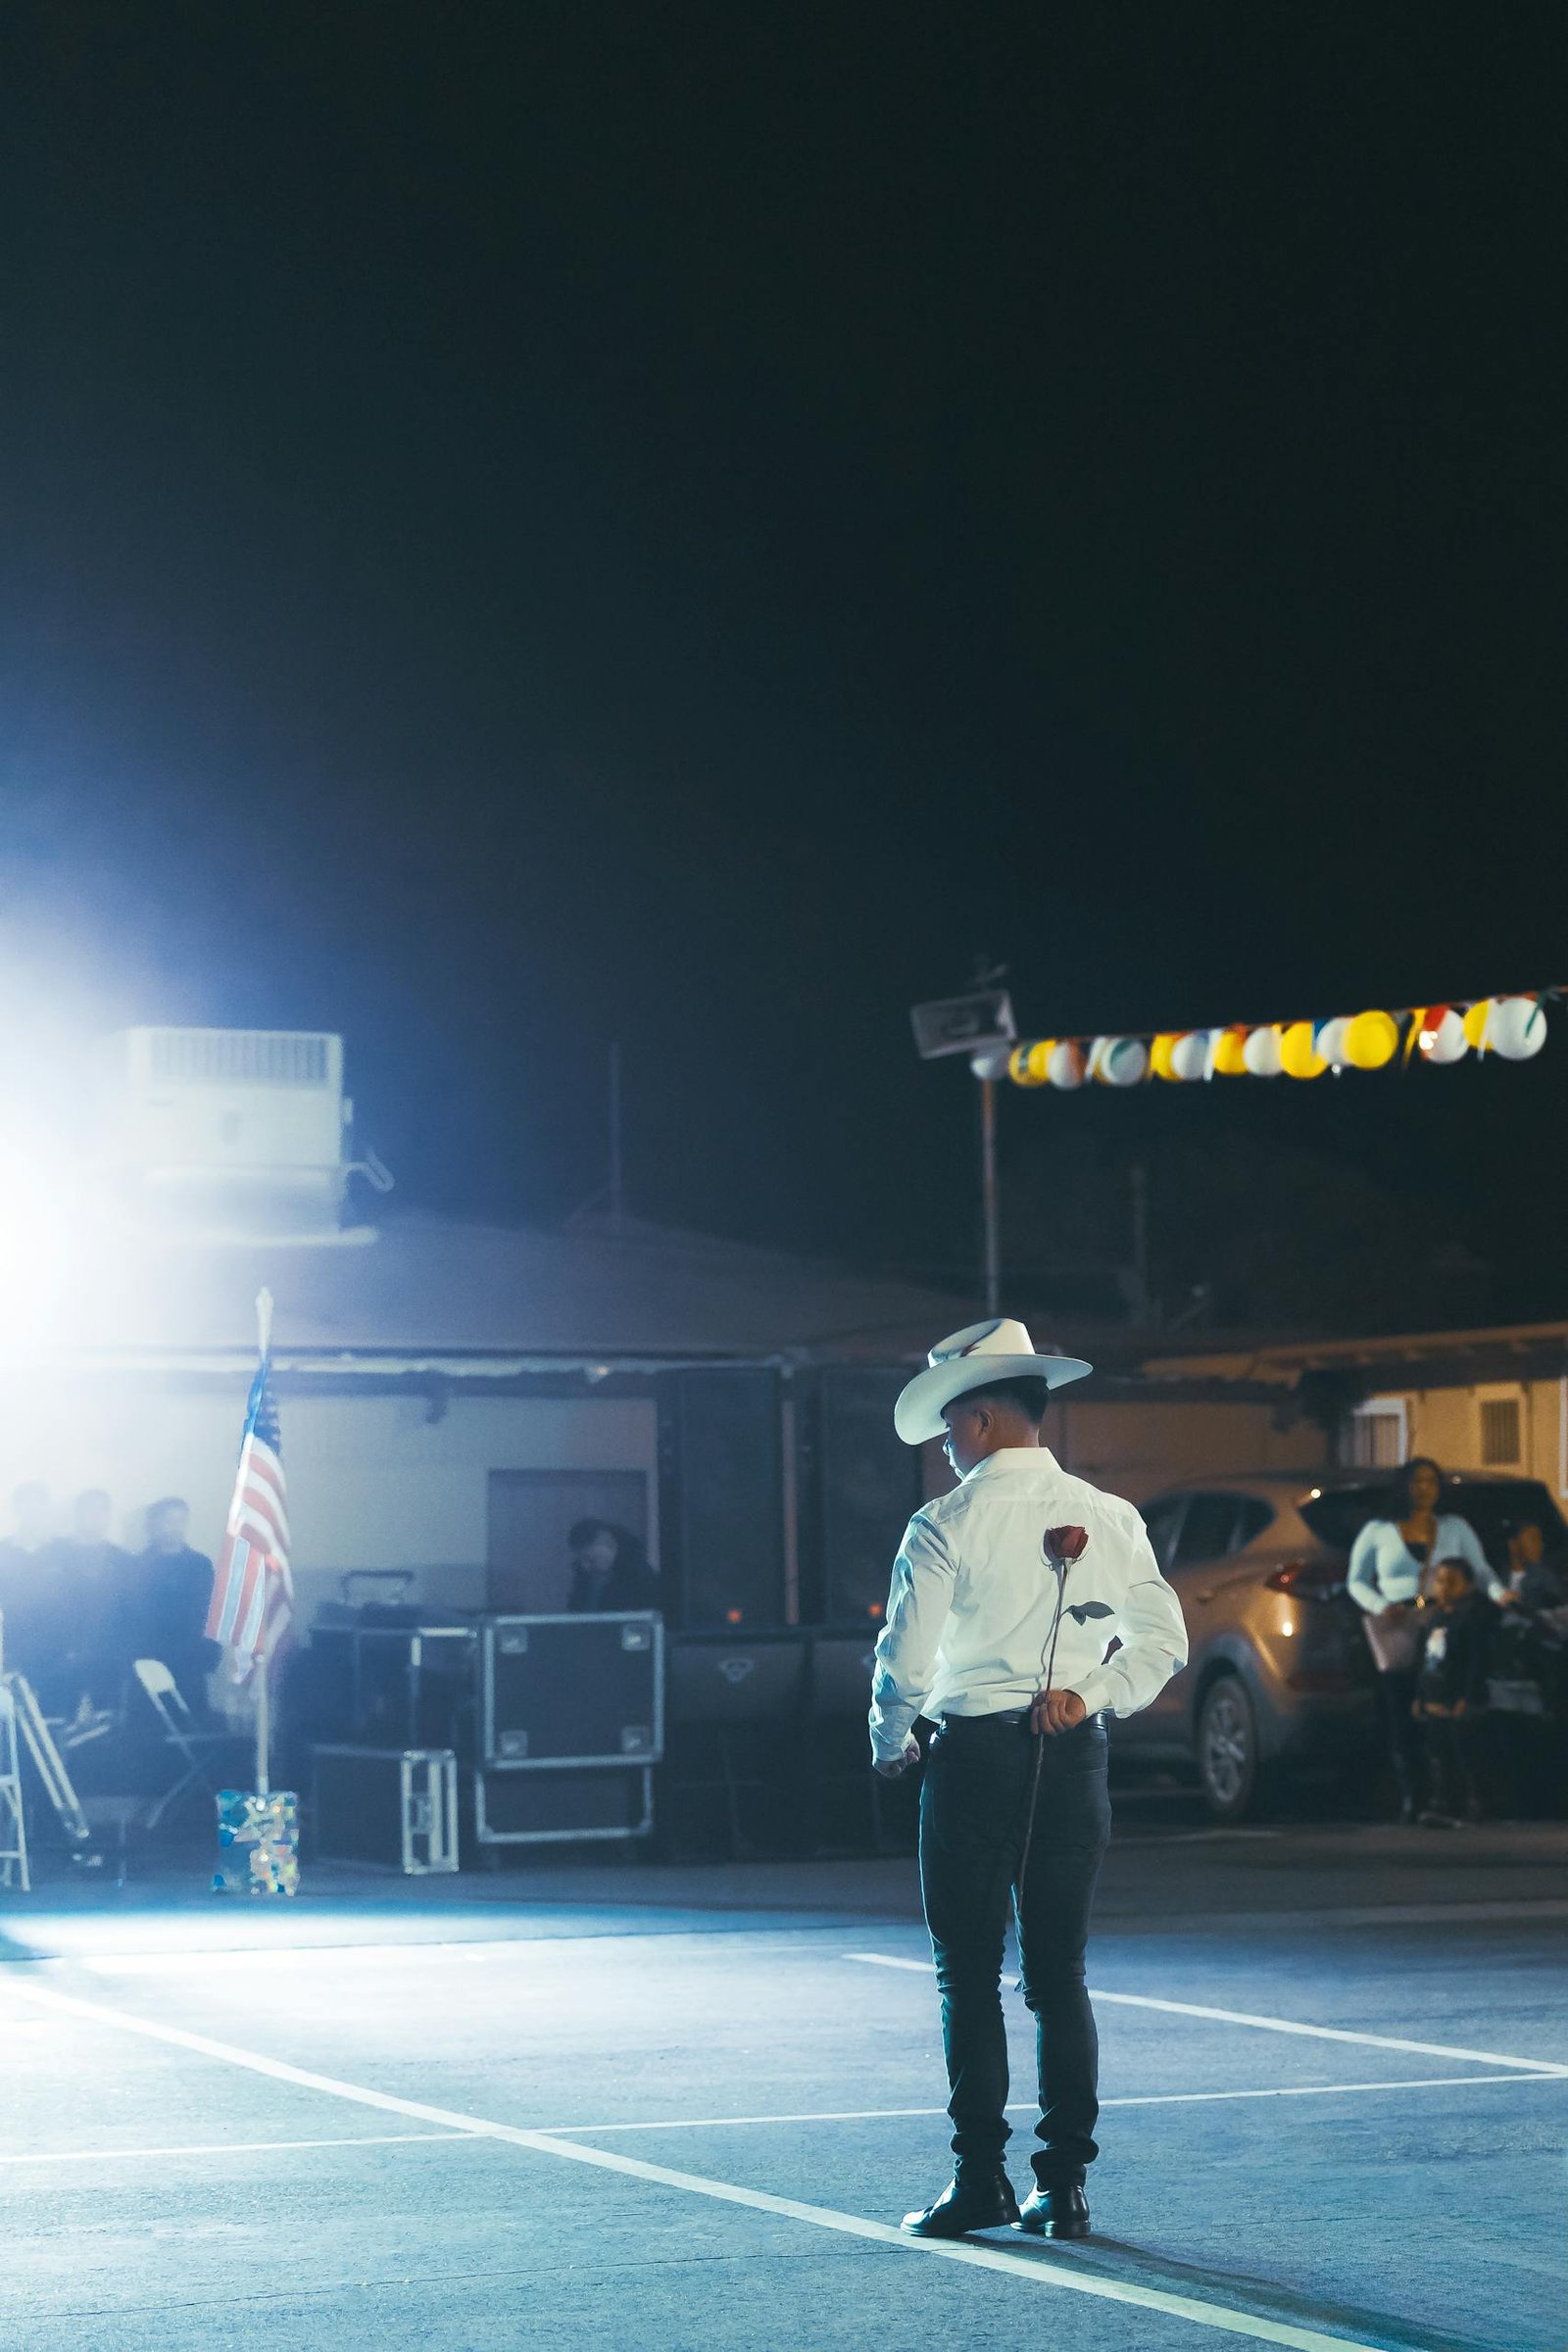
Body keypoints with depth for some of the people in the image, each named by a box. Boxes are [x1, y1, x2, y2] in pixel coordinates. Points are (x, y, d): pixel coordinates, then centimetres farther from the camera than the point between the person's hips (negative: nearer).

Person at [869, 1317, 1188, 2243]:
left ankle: (982, 2178, 1)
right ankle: (1066, 2184, 6)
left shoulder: (947, 1526, -9)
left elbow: (904, 1663, -10)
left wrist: (891, 1744, 7)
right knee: (1061, 1976, 8)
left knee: (970, 1975, 3)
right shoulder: (1110, 1519, 5)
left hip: (975, 1759, -4)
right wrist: (1093, 1696, 1)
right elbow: (1162, 1641, 5)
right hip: (1074, 1760, 4)